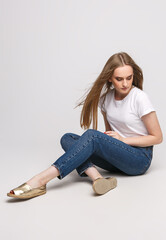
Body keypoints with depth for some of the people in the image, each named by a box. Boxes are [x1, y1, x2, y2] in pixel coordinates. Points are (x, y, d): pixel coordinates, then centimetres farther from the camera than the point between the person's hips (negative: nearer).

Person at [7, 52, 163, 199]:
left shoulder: (140, 98, -12)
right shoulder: (106, 97, 5)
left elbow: (157, 137, -7)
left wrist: (123, 139, -13)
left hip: (140, 159, -6)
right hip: (116, 155, 6)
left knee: (91, 135, -30)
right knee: (67, 139, -11)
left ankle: (41, 180, -37)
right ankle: (96, 177, -35)